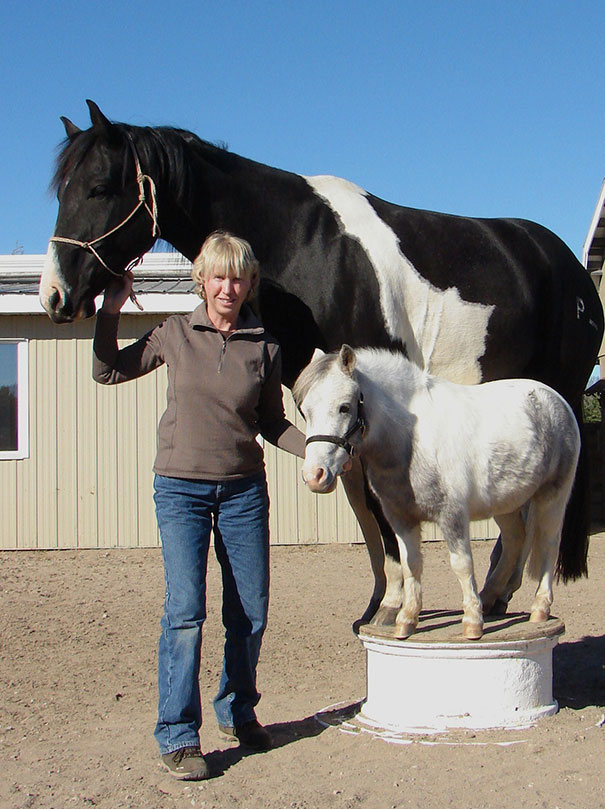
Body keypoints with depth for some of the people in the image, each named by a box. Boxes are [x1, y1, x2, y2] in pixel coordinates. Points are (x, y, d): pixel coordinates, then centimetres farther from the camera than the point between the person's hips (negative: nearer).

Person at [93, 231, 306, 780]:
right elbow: (108, 371, 8)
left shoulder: (265, 347, 1)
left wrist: (316, 448, -8)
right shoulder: (175, 334, 0)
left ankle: (238, 712, 30)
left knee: (251, 612, 7)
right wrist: (111, 311, -1)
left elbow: (272, 423, 8)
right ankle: (178, 736, 1)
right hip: (180, 489, -2)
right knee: (185, 611, -10)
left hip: (243, 489, 2)